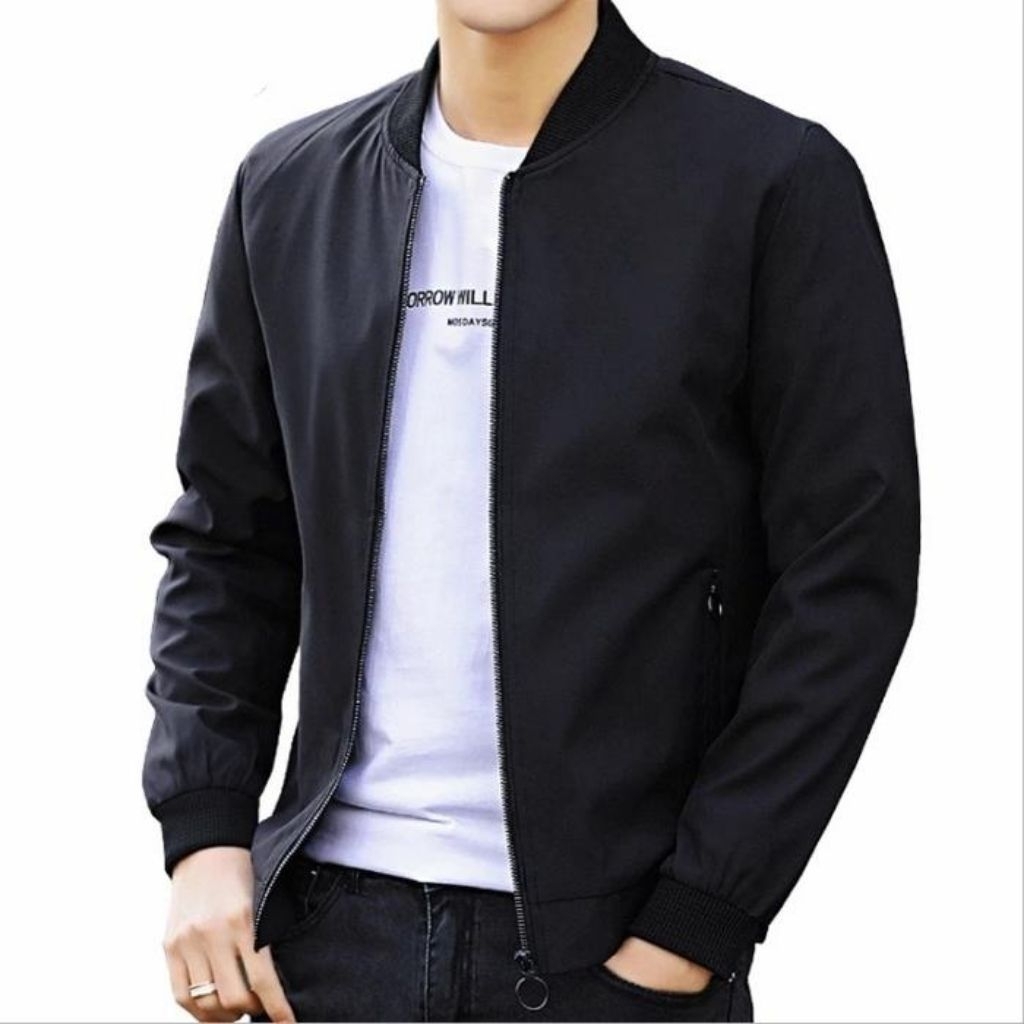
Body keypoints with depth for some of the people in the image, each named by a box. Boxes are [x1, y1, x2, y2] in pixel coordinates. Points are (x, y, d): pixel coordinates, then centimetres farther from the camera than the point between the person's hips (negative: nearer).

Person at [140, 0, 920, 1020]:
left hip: (619, 938, -3)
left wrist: (691, 931, -11)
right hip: (335, 915, 4)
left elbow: (849, 576, -8)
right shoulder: (291, 185, 6)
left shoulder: (776, 183, -7)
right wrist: (204, 834, 0)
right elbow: (225, 541, 12)